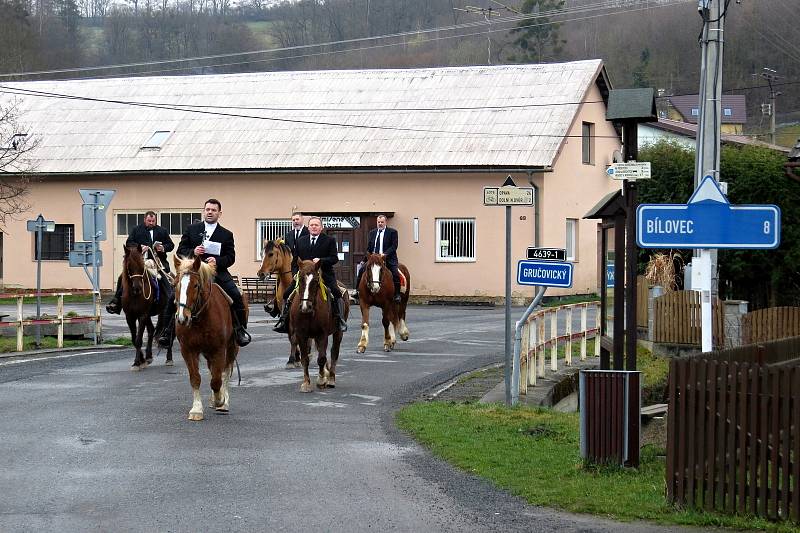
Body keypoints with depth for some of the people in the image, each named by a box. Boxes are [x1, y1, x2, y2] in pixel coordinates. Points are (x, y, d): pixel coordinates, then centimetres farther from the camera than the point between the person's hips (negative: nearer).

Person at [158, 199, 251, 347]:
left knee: (236, 296, -19)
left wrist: (217, 261, -14)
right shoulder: (191, 229, 11)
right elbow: (180, 251, 8)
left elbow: (231, 257, 5)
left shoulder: (226, 234, 10)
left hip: (218, 272, 0)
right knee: (174, 298, -15)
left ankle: (241, 330, -6)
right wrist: (193, 252, -13)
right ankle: (168, 332, -3)